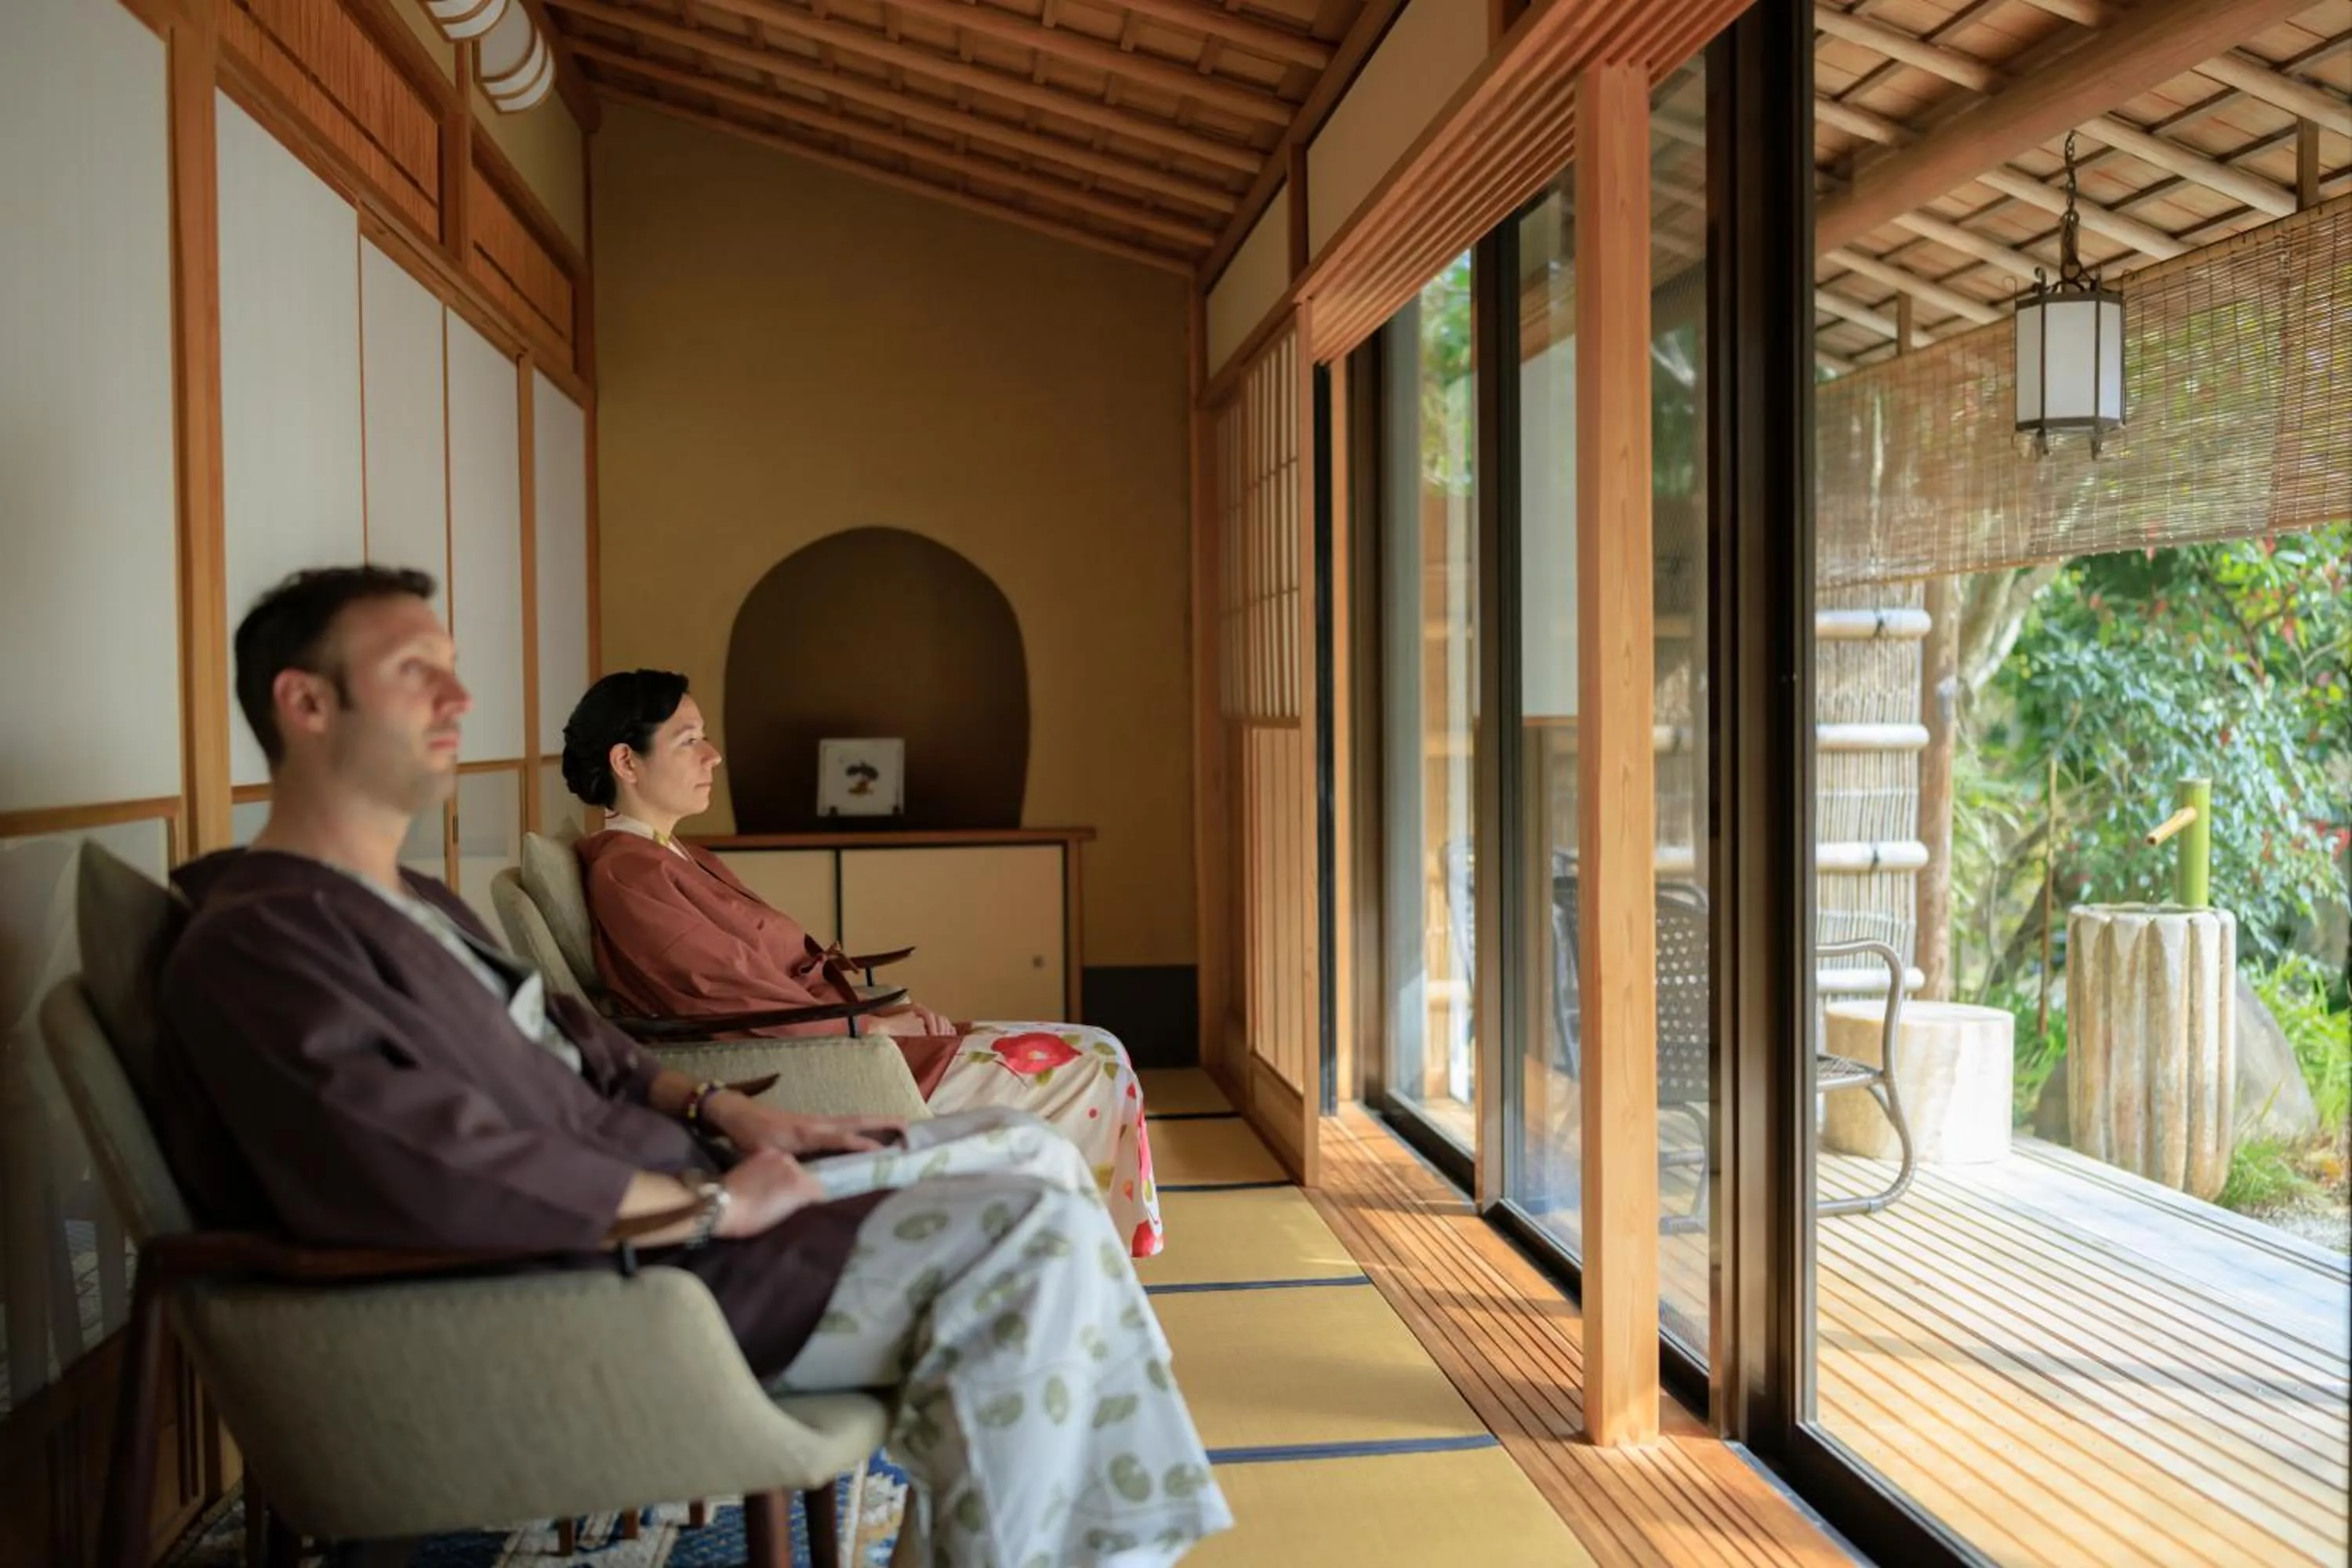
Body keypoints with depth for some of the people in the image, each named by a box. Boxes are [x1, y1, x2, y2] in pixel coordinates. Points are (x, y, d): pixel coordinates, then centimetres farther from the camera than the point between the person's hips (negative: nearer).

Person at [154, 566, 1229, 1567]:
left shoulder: (410, 904, 15)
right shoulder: (256, 942, -19)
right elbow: (445, 1179, -31)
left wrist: (719, 1110, 6)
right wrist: (712, 1202, -21)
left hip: (659, 1197, 11)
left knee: (1029, 1155, 7)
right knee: (1031, 1230, -18)